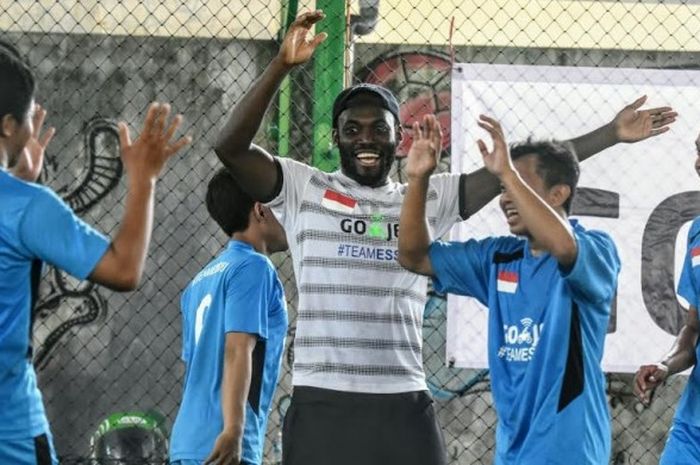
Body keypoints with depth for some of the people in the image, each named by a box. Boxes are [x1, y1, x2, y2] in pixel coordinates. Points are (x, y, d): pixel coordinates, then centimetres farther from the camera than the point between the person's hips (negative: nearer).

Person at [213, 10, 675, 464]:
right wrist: (282, 66, -19)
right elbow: (232, 148, -9)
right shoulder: (305, 189, 5)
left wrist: (611, 134, 8)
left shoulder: (429, 199, 13)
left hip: (405, 405, 3)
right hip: (323, 404, -3)